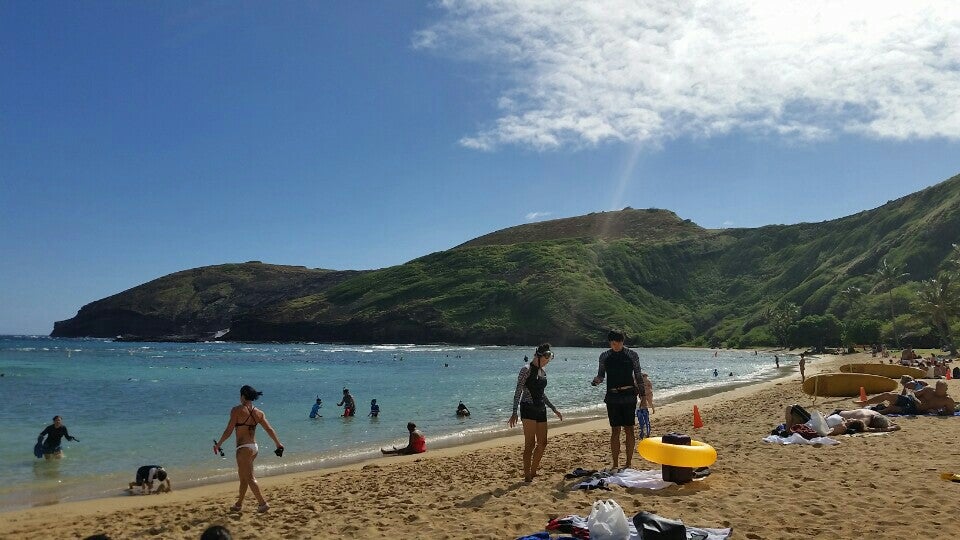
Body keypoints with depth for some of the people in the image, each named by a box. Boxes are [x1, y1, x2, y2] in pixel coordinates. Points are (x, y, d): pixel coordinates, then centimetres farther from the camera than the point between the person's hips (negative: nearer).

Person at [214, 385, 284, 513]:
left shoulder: (237, 410, -11)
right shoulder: (259, 413, 4)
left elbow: (229, 431, -11)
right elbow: (270, 429, 2)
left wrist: (219, 444, 1)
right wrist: (278, 444, 10)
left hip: (244, 448, -7)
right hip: (254, 447, 7)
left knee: (249, 478, -1)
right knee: (243, 476, 20)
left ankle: (263, 503, -4)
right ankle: (239, 504, 31)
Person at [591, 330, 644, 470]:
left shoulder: (632, 355, 2)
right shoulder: (605, 356, 5)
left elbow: (638, 376, 6)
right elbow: (601, 375, 10)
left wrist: (643, 395, 2)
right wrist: (596, 380, -13)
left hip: (629, 396, -1)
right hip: (612, 397, 1)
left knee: (629, 429, 2)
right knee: (615, 430, 3)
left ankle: (629, 463, 12)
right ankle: (615, 464, 10)